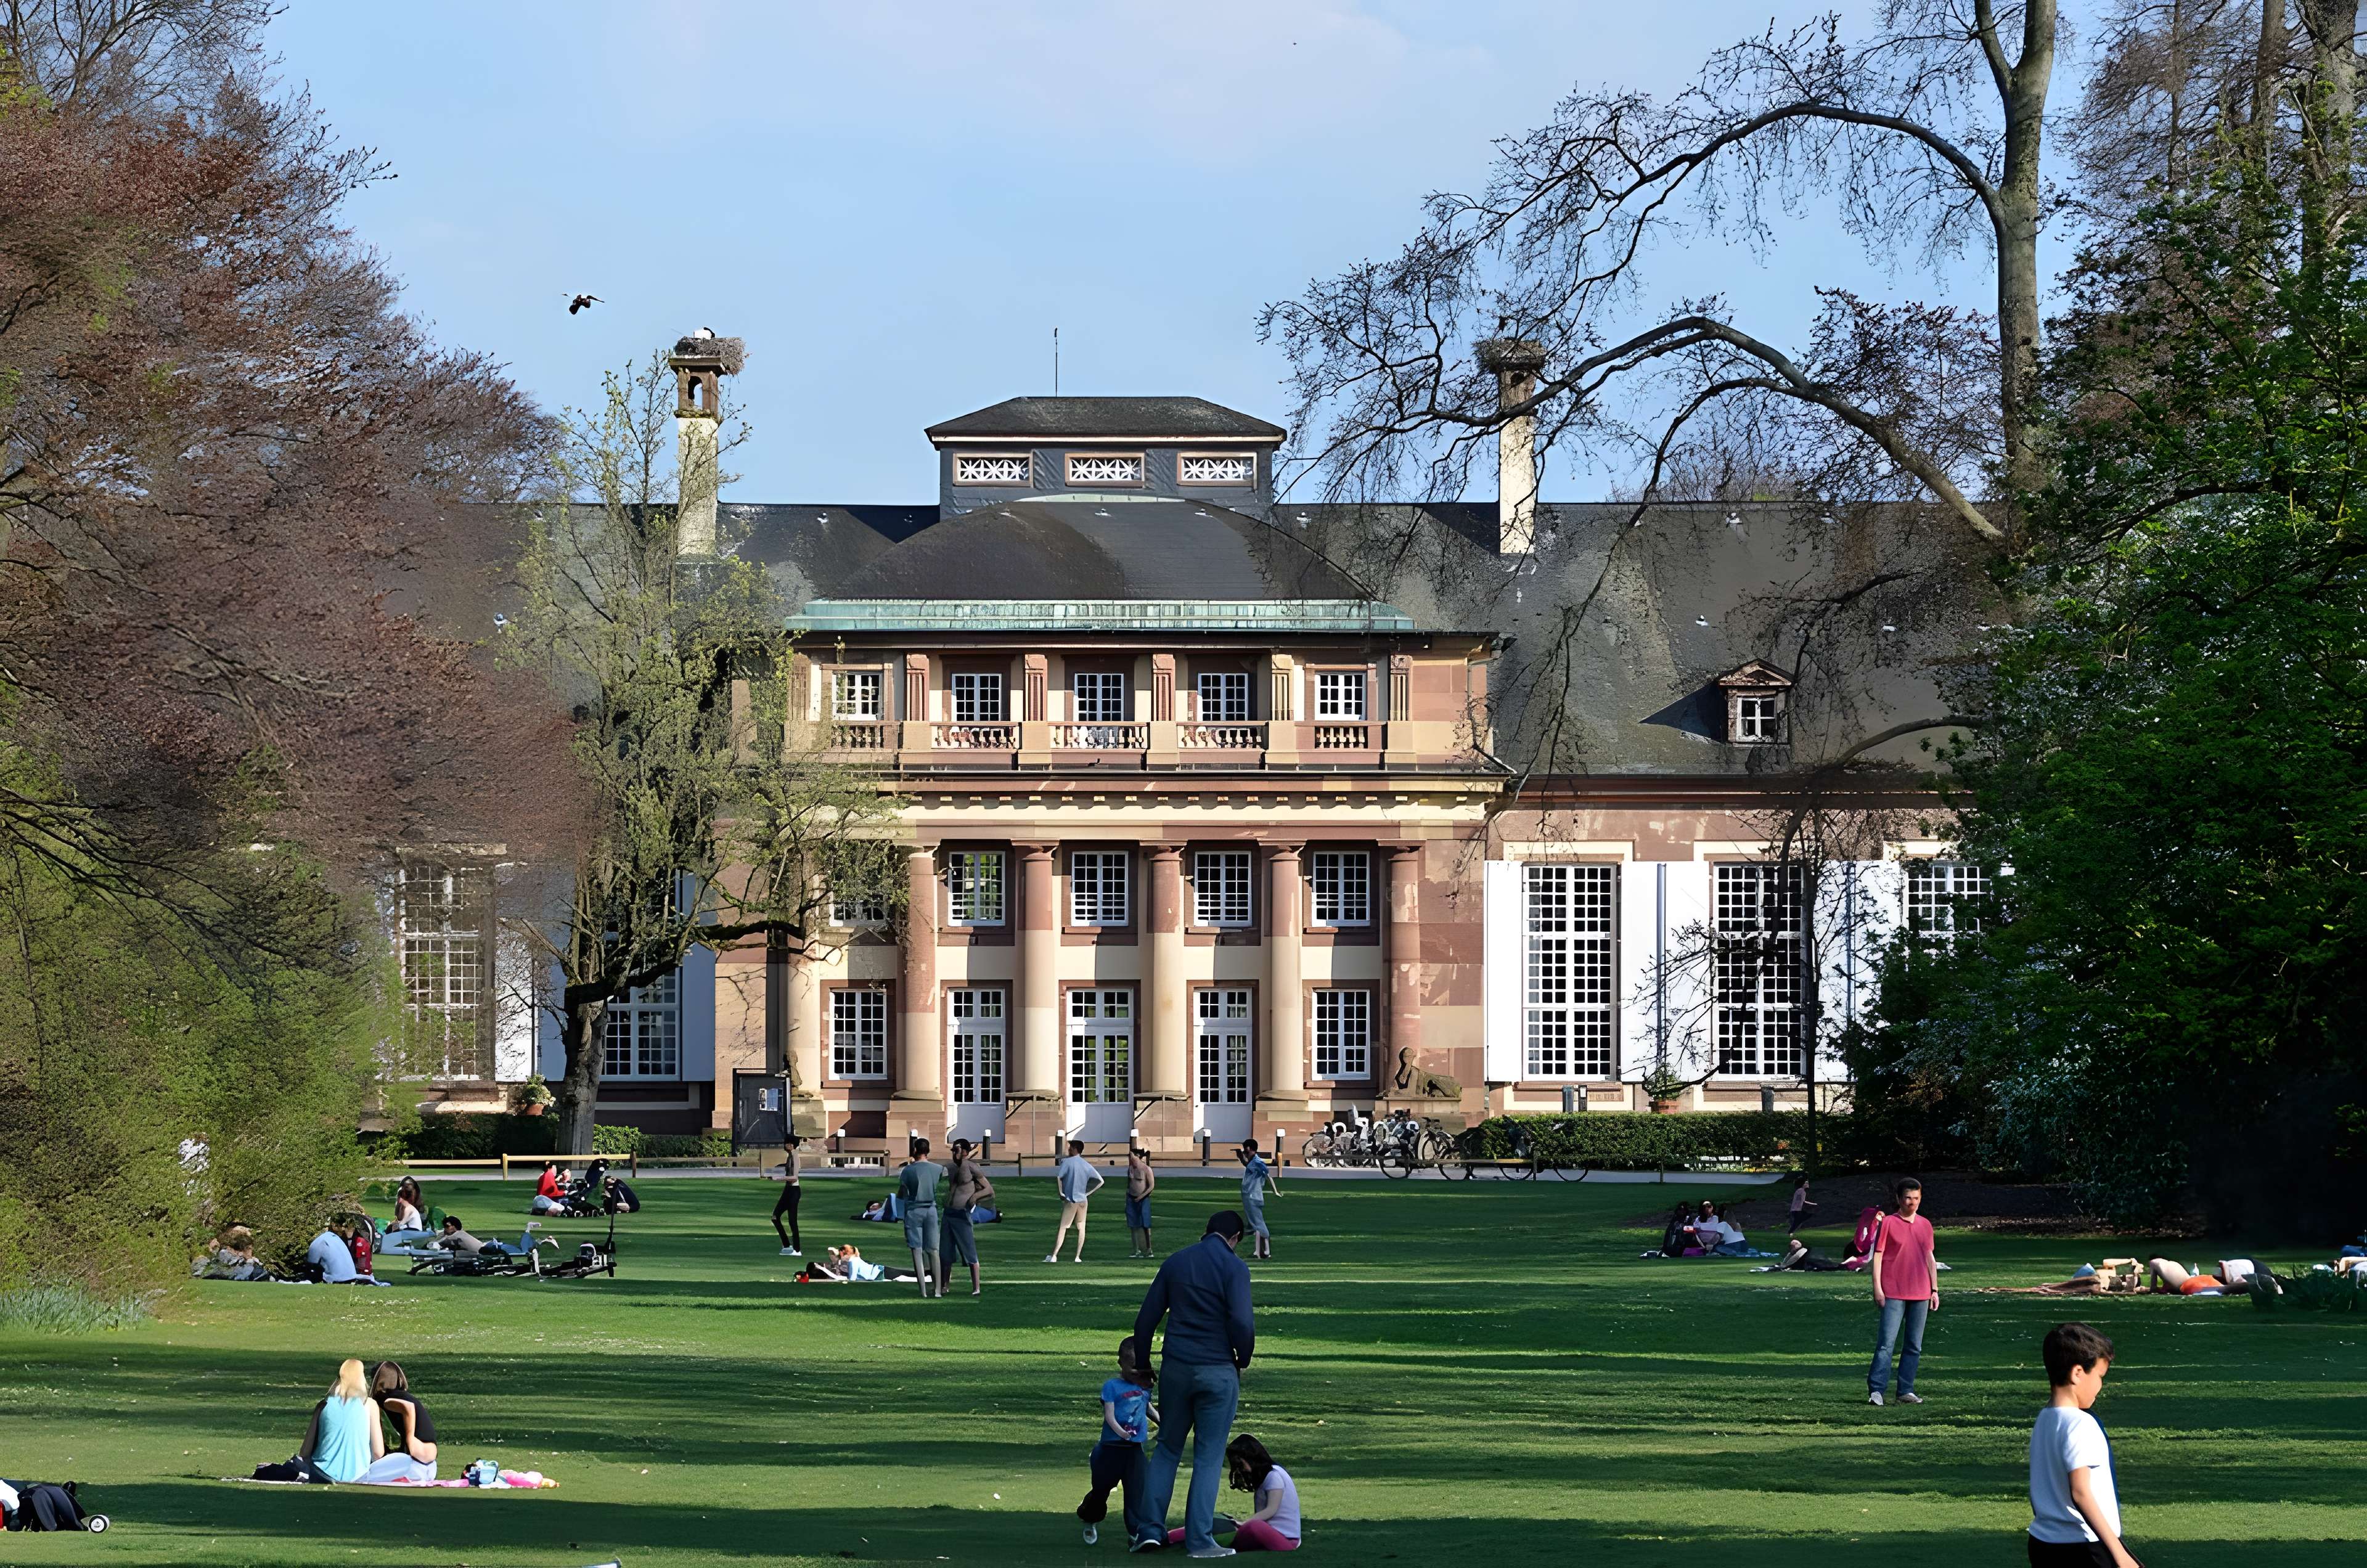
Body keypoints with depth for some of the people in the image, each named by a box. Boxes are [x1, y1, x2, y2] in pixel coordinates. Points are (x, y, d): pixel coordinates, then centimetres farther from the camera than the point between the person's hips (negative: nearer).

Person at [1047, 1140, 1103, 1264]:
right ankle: (1078, 1257, 6)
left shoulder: (1067, 1162, -8)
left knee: (1063, 1228, -4)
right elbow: (1101, 1181, 6)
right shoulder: (1087, 1166, 6)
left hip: (1070, 1200, -4)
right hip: (1083, 1200, 4)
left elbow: (1058, 1177, -19)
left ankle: (1054, 1256, -9)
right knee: (1081, 1228, 10)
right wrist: (1088, 1193, 9)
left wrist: (1061, 1193, -6)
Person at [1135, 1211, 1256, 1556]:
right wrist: (1244, 1360, 1)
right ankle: (1199, 1540, 2)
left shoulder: (1175, 1263, 8)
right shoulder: (1233, 1267, -7)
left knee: (1167, 1449, 16)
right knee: (1208, 1457, 3)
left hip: (1175, 1370, 4)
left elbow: (1145, 1319, 8)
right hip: (1218, 1372, -4)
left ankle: (1150, 1528, 9)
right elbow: (1242, 1323, -16)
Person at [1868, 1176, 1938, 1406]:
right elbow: (1877, 1256, -4)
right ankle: (1876, 1391, -13)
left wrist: (1934, 1290, 14)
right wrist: (1878, 1288, -10)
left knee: (1914, 1346, 6)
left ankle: (1906, 1391, 11)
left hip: (1920, 1295, 5)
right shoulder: (1888, 1223, -2)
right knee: (1886, 1343, -11)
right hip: (1893, 1294, -5)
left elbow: (1929, 1258, 18)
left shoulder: (1925, 1225, 13)